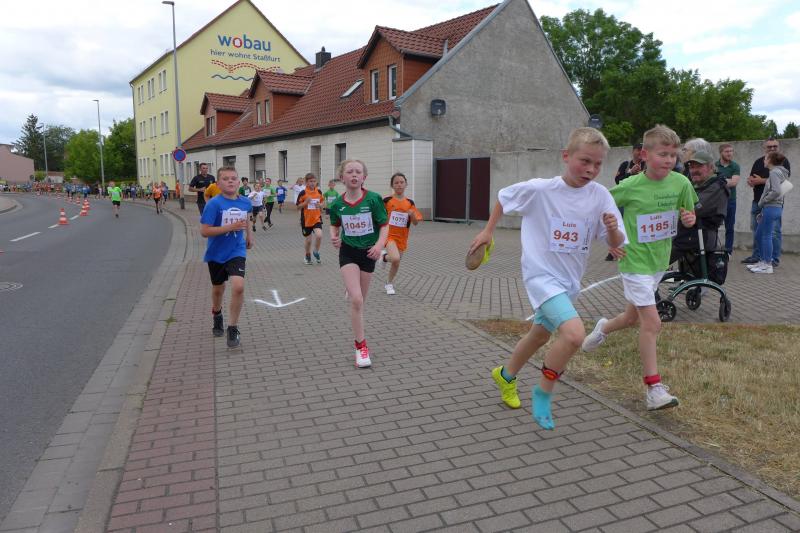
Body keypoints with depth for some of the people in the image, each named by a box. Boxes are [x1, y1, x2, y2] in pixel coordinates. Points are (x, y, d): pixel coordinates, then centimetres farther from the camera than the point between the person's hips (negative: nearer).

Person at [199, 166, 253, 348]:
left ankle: (233, 328, -3)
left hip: (237, 252, 1)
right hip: (216, 253, -1)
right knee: (218, 289, 18)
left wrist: (248, 234, 28)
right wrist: (231, 227, -27)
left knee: (238, 287, -20)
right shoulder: (214, 204, -17)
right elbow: (204, 231, -22)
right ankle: (217, 315, 51)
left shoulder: (245, 202, -4)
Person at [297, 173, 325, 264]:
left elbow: (323, 201, 16)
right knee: (308, 239, 8)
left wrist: (320, 205, -7)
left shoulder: (318, 192, 0)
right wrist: (306, 202, -23)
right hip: (306, 220, -1)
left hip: (317, 218, 2)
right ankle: (307, 256, 34)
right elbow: (298, 207, -7)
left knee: (319, 235, -19)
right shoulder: (303, 193, -9)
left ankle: (316, 252, 8)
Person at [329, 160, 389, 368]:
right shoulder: (337, 204, -4)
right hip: (348, 251, 0)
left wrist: (380, 244, -24)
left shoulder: (373, 199, -12)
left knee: (360, 300, 14)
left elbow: (384, 225, -7)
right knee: (356, 300, -14)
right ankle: (361, 345, -3)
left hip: (368, 252, 1)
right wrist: (334, 237, -8)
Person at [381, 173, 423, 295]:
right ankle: (384, 257, 9)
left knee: (396, 263, 14)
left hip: (402, 237, 4)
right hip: (389, 234, -4)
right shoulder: (387, 201, -8)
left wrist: (412, 214, -17)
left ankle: (389, 283, 39)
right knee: (395, 259, -26)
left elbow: (416, 223, 2)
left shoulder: (410, 203, 1)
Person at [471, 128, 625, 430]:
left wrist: (613, 230, -28)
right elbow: (503, 197, 3)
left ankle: (506, 376, 49)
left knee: (540, 336, 22)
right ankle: (544, 394, 0)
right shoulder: (539, 189, -15)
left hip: (570, 281, 5)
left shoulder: (600, 196, -8)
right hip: (542, 275, -5)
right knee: (574, 334, -25)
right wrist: (488, 231, 6)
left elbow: (616, 244, -6)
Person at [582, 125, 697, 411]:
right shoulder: (629, 187, -15)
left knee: (632, 317, 20)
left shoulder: (681, 183, -4)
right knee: (651, 323, -10)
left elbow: (688, 215, 10)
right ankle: (654, 389, 1)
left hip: (659, 261, 6)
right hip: (635, 262, -5)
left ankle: (604, 327, 53)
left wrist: (690, 219, -14)